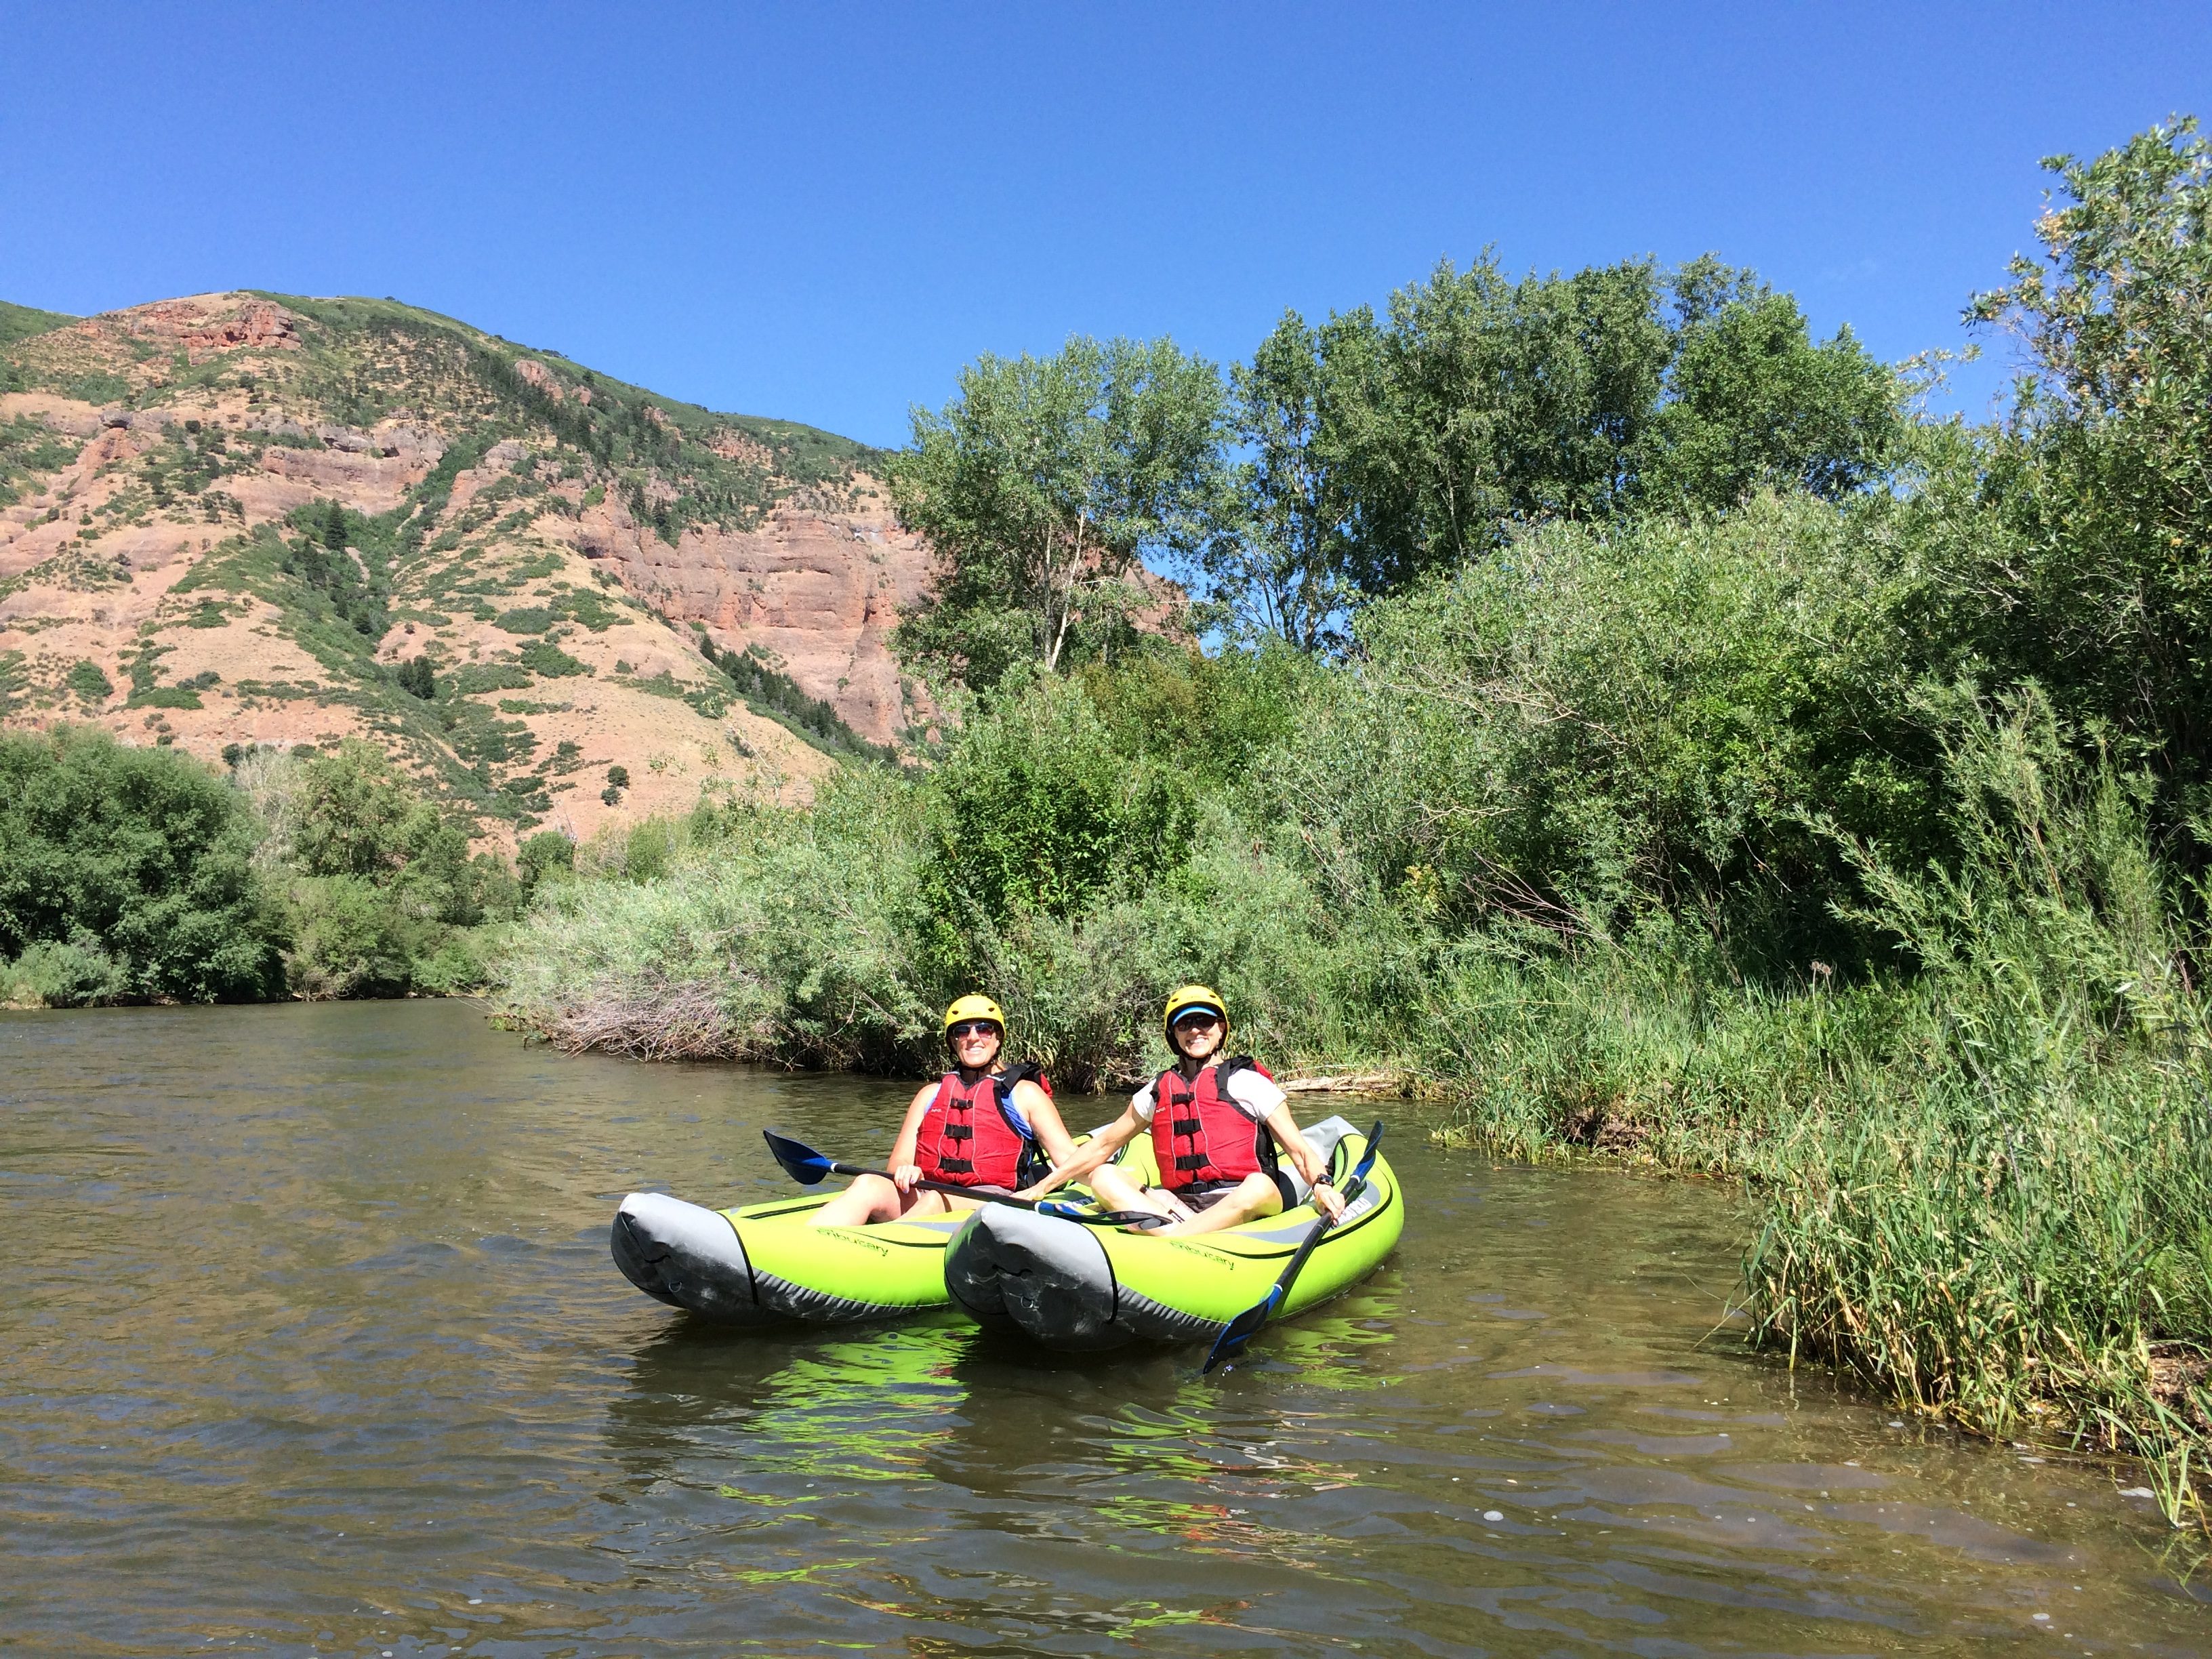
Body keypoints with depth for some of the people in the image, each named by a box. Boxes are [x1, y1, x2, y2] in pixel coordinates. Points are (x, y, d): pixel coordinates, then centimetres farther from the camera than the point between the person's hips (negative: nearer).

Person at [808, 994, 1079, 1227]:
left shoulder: (1024, 1093, 16)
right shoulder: (931, 1094, 25)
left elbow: (1068, 1157, 9)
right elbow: (899, 1160, 16)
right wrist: (904, 1171, -9)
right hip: (926, 1196, 4)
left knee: (936, 1201, -37)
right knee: (868, 1185, -27)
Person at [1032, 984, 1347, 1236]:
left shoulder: (1246, 1081, 7)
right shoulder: (1160, 1090, 18)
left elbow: (1298, 1147, 0)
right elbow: (1104, 1145, 23)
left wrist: (1321, 1183, -22)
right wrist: (1041, 1188, 18)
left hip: (1241, 1206, -4)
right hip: (1178, 1204, 4)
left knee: (1260, 1186, -36)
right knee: (1104, 1176, -13)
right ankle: (1177, 1234, -38)